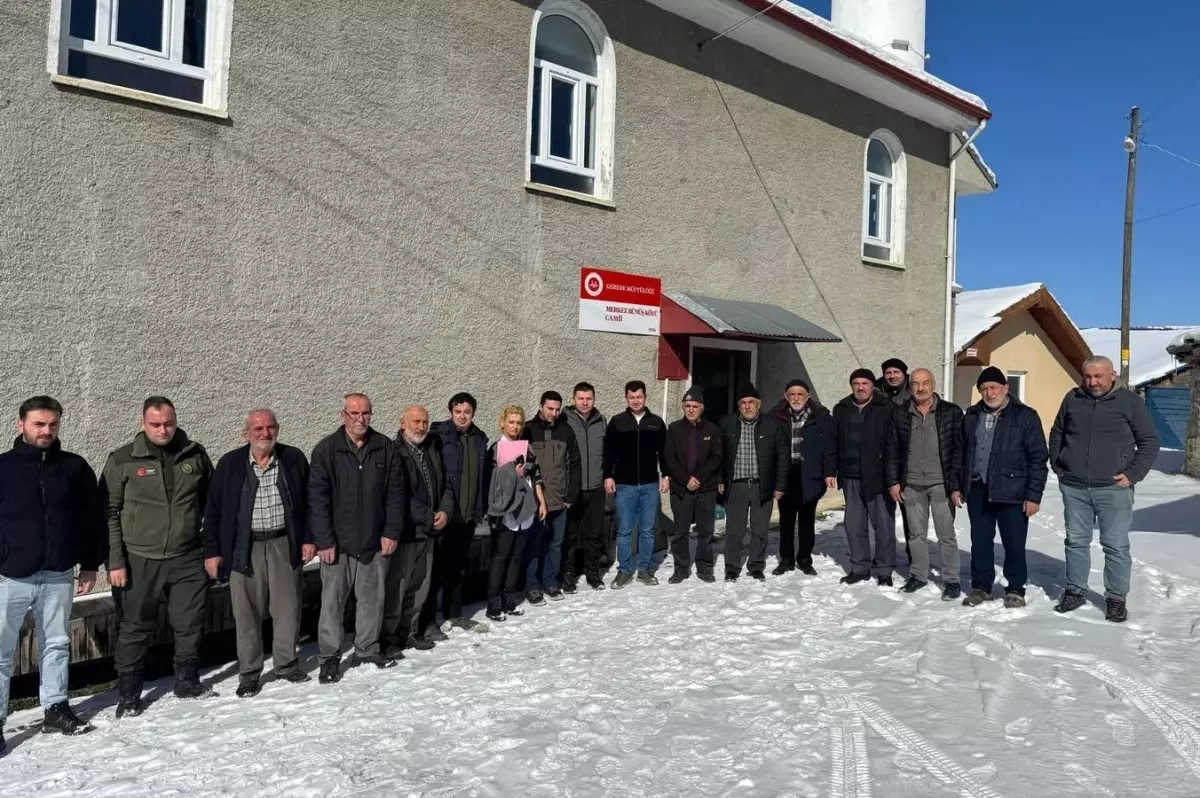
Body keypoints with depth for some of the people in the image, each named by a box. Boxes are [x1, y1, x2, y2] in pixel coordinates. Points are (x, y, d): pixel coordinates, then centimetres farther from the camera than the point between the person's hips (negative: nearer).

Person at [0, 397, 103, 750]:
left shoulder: (75, 467, 2)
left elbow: (91, 519, 7)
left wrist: (90, 566, 7)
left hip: (58, 576, 2)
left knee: (57, 644, 13)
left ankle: (55, 708, 25)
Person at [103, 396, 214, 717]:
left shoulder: (195, 455, 1)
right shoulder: (123, 460, -5)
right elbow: (108, 513, -3)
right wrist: (115, 561, -7)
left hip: (187, 558, 2)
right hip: (139, 561, -2)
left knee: (190, 625, 11)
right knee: (135, 629, 8)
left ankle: (188, 681, 30)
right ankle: (129, 695, 23)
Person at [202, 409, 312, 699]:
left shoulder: (294, 459, 1)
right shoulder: (230, 464, -1)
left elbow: (307, 502, 7)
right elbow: (213, 509, 2)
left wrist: (308, 539, 2)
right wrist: (212, 551, -2)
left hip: (284, 544, 1)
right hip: (244, 548, -1)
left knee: (288, 609, 8)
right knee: (246, 613, 6)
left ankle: (286, 664, 24)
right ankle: (249, 673, 19)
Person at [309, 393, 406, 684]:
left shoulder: (385, 448, 3)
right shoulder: (327, 449, -4)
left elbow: (395, 494, 4)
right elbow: (317, 498, -7)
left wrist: (392, 532, -1)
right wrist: (323, 540, -12)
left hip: (375, 541, 2)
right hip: (338, 541, -2)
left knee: (372, 599, 12)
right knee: (333, 601, 5)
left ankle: (367, 649, 27)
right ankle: (330, 658, 17)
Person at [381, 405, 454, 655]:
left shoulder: (433, 452, 13)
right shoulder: (394, 453, -10)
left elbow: (445, 486, 18)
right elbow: (400, 496, -17)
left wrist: (445, 511, -1)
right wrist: (428, 518, -14)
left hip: (428, 532, 7)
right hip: (403, 531, -7)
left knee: (420, 585, 14)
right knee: (395, 587, -3)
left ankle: (410, 631, 27)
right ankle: (388, 638, 9)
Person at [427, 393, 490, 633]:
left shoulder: (479, 439, 10)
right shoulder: (439, 436, -8)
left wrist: (482, 509, 12)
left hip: (469, 515, 6)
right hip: (444, 514, -6)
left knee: (458, 567, 16)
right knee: (437, 568, 0)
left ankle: (454, 614, 29)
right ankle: (426, 621, 10)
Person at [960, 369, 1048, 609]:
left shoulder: (1025, 416, -5)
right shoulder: (972, 416, 9)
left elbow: (1037, 458, -7)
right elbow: (963, 453, 15)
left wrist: (1034, 495, -11)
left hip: (1011, 492, -4)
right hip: (977, 490, 4)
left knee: (1014, 544, 6)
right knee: (980, 542, 12)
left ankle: (1015, 589, 21)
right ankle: (980, 586, 24)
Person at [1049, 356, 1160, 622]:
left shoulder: (1131, 401, -1)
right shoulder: (1073, 399, 6)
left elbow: (1150, 441, 1)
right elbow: (1056, 433, 19)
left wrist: (1133, 474, -7)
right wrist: (1057, 465, 9)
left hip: (1114, 488, -3)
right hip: (1074, 487, 3)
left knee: (1116, 546, 3)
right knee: (1076, 541, 11)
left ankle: (1116, 597, 15)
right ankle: (1074, 590, 23)